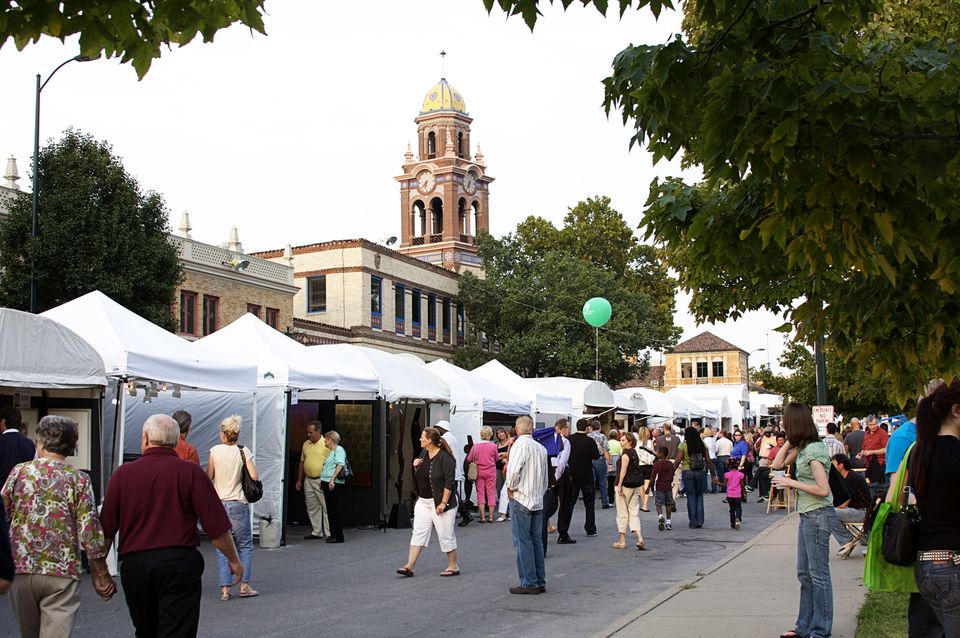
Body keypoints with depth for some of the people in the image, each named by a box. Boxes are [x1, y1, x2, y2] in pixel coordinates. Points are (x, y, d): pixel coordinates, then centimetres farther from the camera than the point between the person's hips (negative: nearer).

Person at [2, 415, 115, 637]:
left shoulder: (19, 471, 2)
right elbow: (89, 530, -6)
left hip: (20, 569, 2)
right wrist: (101, 575, 3)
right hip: (62, 572, -2)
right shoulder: (78, 479, -3)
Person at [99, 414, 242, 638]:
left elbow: (106, 530, 4)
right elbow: (216, 526, -5)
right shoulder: (191, 472, -4)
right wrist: (233, 559, 8)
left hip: (134, 565, 3)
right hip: (180, 564, -3)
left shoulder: (123, 473, 2)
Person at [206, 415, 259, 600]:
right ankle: (244, 585, 7)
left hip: (218, 503, 1)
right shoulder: (244, 451, -6)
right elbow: (254, 477, -10)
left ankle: (225, 588, 3)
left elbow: (208, 476, 1)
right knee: (245, 545, 11)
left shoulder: (215, 451, -3)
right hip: (238, 504, -1)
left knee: (222, 547, 7)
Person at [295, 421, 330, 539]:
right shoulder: (306, 444, 12)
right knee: (312, 507, 10)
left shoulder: (326, 444, -8)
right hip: (308, 480, 6)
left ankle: (329, 533, -1)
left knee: (326, 507, -4)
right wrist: (299, 480, 16)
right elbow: (302, 463, 18)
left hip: (321, 481, -6)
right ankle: (316, 532, 17)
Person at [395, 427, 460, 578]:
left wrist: (443, 503, -22)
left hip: (440, 503, -8)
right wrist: (416, 466, -2)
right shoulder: (423, 453, 8)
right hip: (423, 501, 8)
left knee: (446, 535, 2)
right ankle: (409, 566, 1)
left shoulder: (444, 457, -16)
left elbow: (449, 481, -19)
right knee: (418, 533, 3)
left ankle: (453, 566, 15)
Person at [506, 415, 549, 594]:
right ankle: (540, 582, 15)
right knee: (536, 541, 12)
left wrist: (511, 488, -11)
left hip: (521, 499, -7)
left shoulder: (520, 445, -12)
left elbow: (514, 469, -26)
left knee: (523, 542, -3)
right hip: (538, 500, 7)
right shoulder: (541, 448, 10)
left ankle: (529, 583, -3)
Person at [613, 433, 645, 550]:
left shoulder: (625, 453, -11)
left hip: (625, 484, -8)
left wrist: (619, 485, -19)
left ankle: (622, 541, 6)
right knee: (634, 513, 7)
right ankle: (640, 538, -7)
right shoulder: (635, 453, 13)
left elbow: (623, 469, -18)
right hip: (636, 485, 8)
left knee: (622, 513, 1)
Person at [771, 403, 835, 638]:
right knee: (804, 574, 16)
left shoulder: (813, 450, -18)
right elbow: (778, 463, 14)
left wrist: (792, 483, -16)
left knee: (818, 574, -1)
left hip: (818, 515, -10)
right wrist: (790, 441, 7)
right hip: (807, 515, 10)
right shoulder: (802, 447, 9)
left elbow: (823, 489, -23)